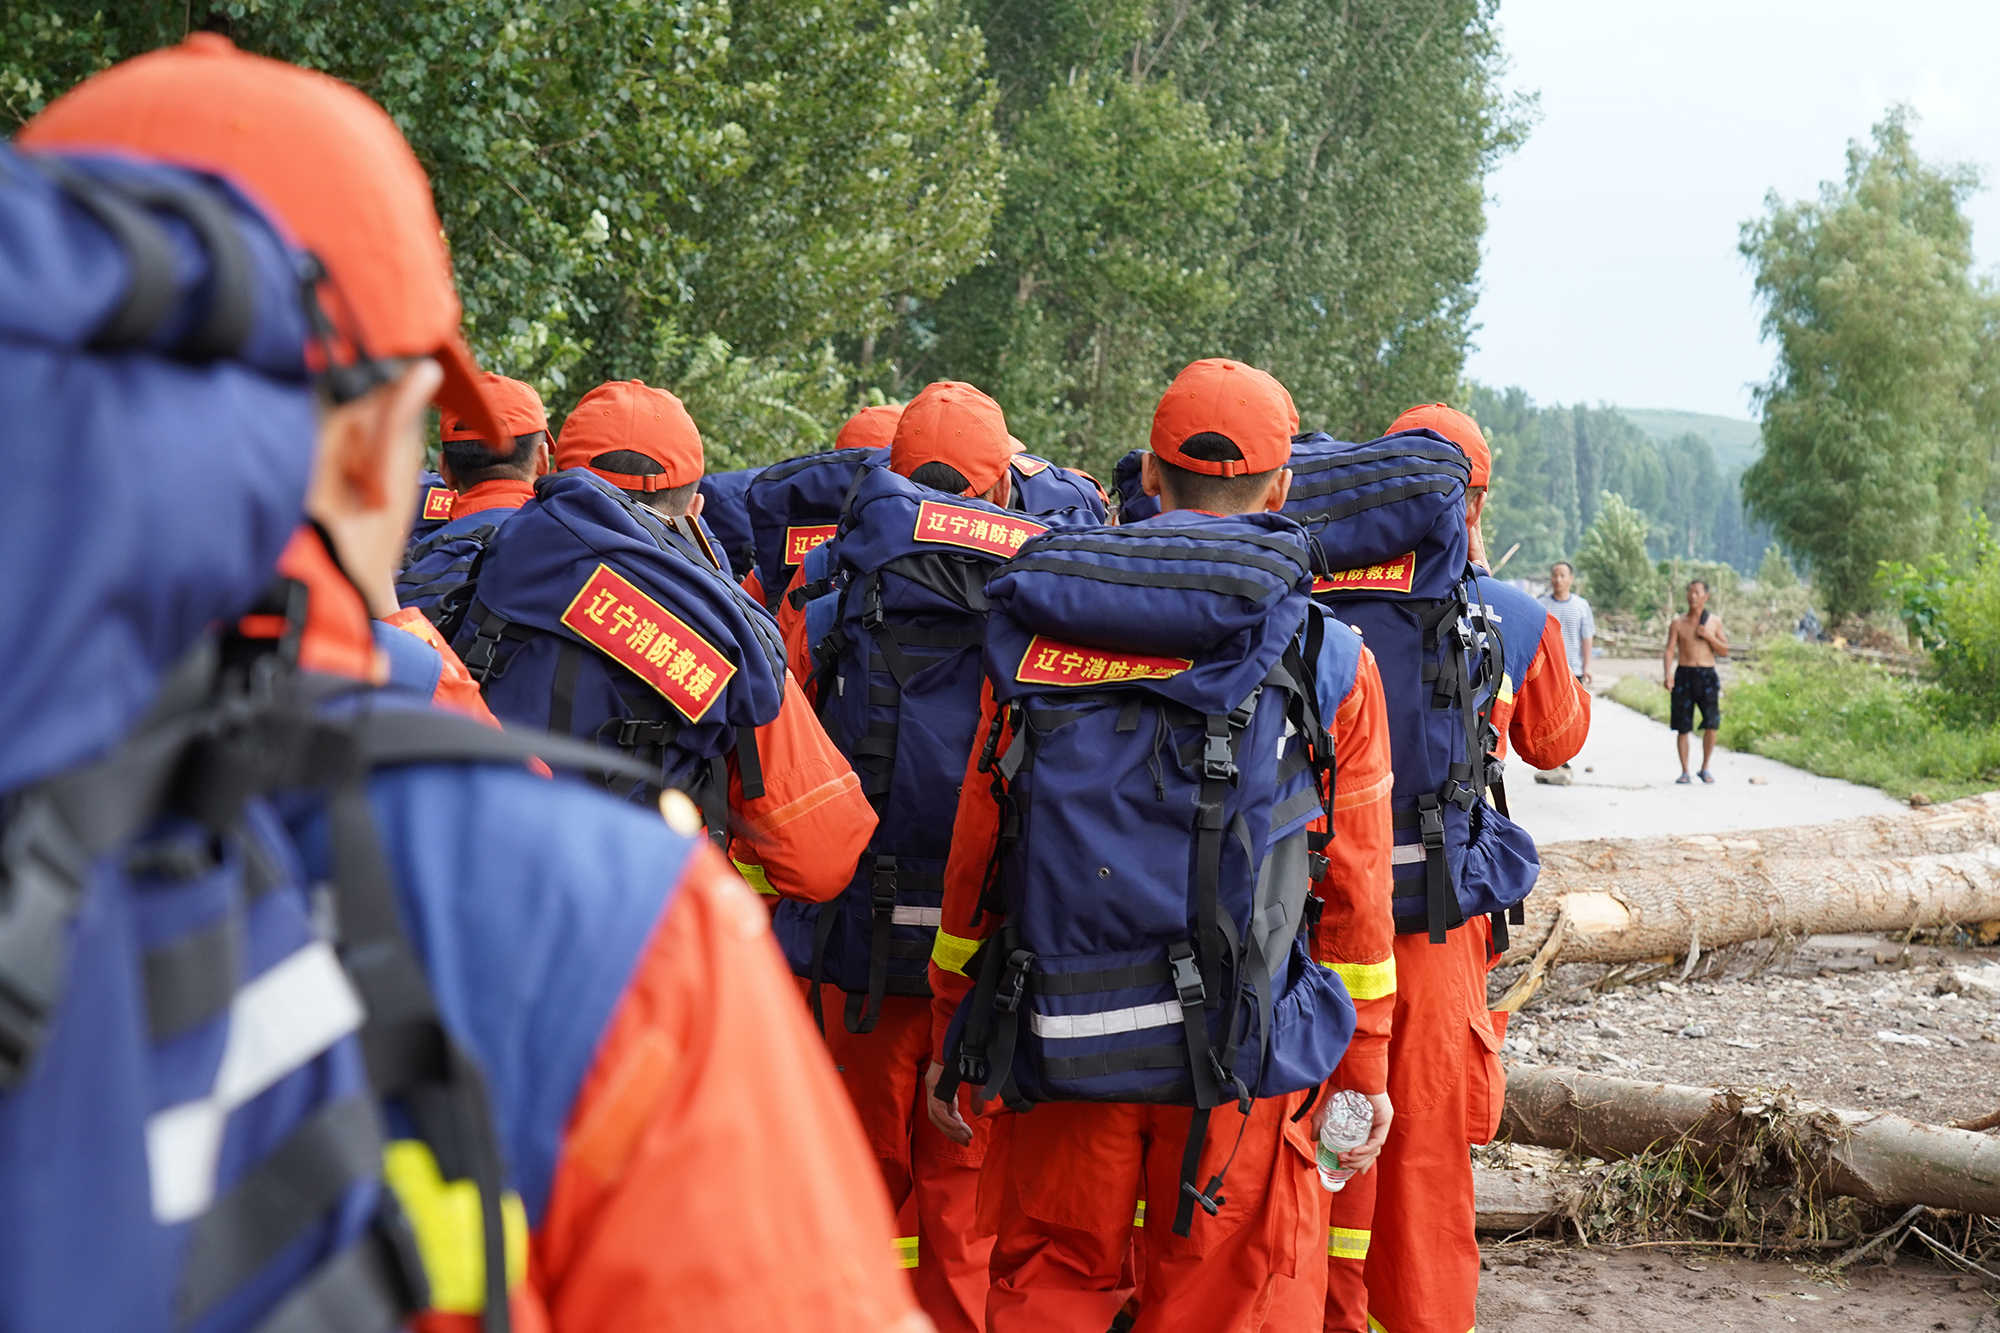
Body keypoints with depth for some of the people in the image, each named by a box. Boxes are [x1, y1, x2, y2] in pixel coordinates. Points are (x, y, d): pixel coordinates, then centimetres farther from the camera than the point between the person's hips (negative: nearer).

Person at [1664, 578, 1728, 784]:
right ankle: (1685, 772, 9)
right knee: (1682, 726, -1)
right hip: (1684, 674, 0)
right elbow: (1669, 651, 0)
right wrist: (1667, 674, -17)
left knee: (1711, 723, -11)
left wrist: (1708, 636, -7)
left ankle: (1705, 768, 6)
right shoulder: (1678, 623, 6)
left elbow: (1724, 651, 9)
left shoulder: (1714, 621, 9)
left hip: (1707, 675, 0)